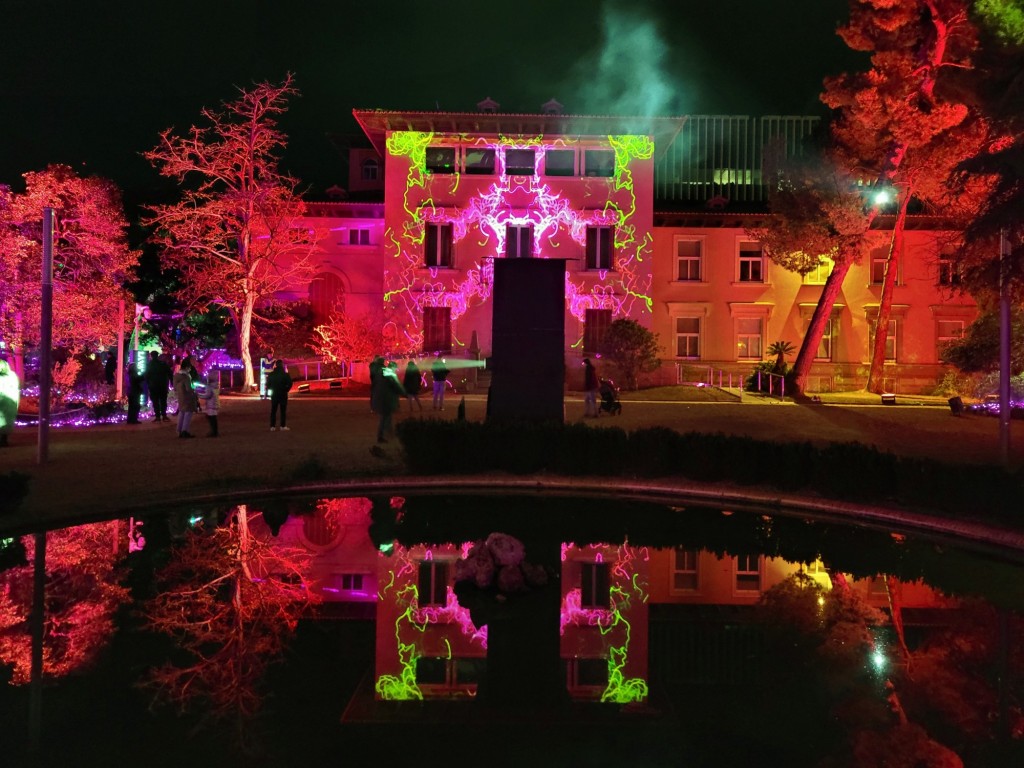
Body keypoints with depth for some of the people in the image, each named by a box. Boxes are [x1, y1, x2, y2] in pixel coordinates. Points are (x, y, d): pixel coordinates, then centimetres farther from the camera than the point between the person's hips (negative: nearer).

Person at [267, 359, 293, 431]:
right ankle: (283, 426, -3)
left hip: (274, 395, 3)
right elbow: (289, 383, -9)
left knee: (273, 410, 8)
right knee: (283, 411, 0)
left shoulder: (271, 374, 1)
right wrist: (286, 390, 5)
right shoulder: (285, 374, -9)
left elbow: (268, 384, 5)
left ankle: (272, 426, 5)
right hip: (283, 395, -3)